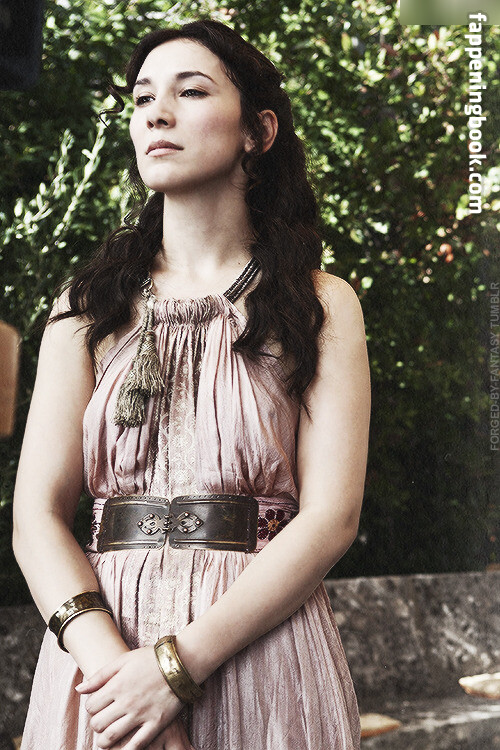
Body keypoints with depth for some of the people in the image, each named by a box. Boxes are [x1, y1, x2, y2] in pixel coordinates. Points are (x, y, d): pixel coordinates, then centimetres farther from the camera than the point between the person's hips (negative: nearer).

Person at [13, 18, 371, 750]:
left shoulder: (322, 306, 2)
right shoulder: (88, 307, 8)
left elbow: (331, 516, -7)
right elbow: (37, 514, 0)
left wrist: (179, 663, -17)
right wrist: (108, 660, -18)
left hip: (259, 650, -1)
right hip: (103, 644, 2)